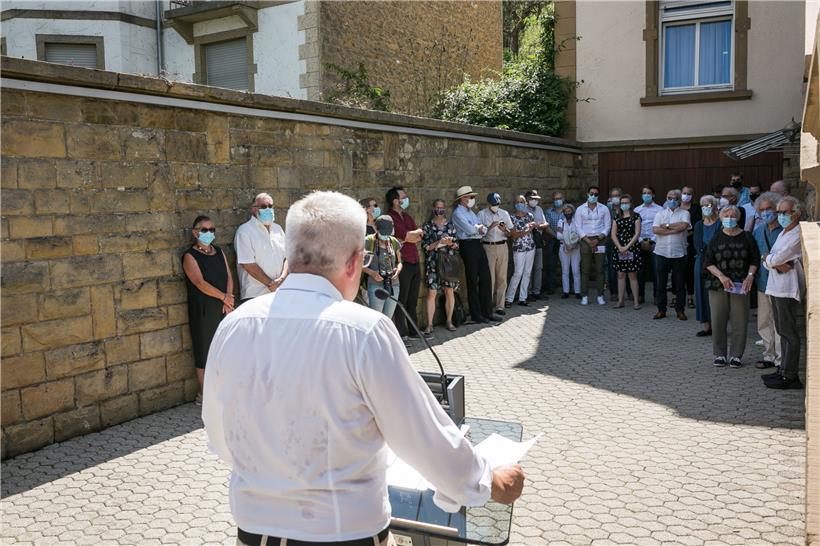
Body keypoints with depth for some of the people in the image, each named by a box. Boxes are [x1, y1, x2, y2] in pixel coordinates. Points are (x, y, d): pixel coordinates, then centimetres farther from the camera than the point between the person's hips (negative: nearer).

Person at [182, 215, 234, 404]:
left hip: (223, 308, 6)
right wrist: (223, 297, -13)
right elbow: (200, 283, -16)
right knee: (204, 350, 1)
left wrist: (228, 299, -6)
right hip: (203, 310, -6)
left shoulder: (219, 252, 13)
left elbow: (228, 277, 8)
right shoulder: (190, 256, -6)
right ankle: (204, 393, 10)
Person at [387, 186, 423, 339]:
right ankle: (402, 334, 3)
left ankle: (413, 331, 22)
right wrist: (415, 233, 2)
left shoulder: (406, 216, 18)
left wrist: (406, 238, -8)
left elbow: (419, 235, 8)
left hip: (415, 262, 8)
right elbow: (407, 235, -17)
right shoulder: (390, 217, -11)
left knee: (412, 301, 14)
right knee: (401, 301, -2)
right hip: (403, 263, -8)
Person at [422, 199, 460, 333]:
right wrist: (439, 243, -15)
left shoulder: (450, 225, 9)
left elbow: (457, 245, 11)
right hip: (433, 263, -2)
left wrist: (451, 243, -11)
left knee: (450, 291, 4)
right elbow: (425, 246, -3)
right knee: (431, 292, -6)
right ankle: (429, 325, -1)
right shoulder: (427, 226, 2)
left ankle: (449, 321, 17)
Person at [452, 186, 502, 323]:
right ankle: (476, 314, 8)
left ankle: (487, 312, 14)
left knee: (485, 278, 7)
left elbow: (484, 230, 15)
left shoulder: (470, 212, 18)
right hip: (468, 246, -8)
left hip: (478, 245, 8)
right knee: (472, 281, -1)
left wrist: (480, 228, -8)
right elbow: (470, 230, -19)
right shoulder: (457, 213, -8)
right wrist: (478, 227, 1)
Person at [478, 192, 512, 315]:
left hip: (502, 246, 3)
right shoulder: (481, 214, 2)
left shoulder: (504, 213, 12)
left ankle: (499, 305, 10)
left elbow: (510, 233, 11)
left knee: (502, 278, 3)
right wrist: (490, 227, -18)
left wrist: (505, 230, -10)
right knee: (490, 279, -5)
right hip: (488, 247, -3)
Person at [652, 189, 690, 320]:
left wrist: (666, 225, -7)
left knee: (679, 284, 5)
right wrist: (674, 230, -11)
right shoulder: (660, 214, 10)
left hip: (679, 254, -2)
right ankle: (661, 310, 14)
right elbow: (655, 229, -7)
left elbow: (684, 226, -16)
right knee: (660, 283, 5)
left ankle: (680, 310, 15)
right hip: (661, 253, 2)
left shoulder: (684, 213, 5)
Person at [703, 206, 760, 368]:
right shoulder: (716, 238, 5)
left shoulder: (746, 237, 6)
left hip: (740, 286, 0)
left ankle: (736, 355, 12)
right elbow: (708, 262, 2)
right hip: (718, 286, 0)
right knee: (718, 321, 2)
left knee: (739, 321, 0)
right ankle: (720, 354, 14)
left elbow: (755, 260, 7)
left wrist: (750, 275, -9)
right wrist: (721, 277, -11)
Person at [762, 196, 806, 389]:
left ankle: (790, 377, -2)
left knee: (789, 332, -6)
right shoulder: (783, 234, 19)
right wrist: (777, 264, -10)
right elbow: (767, 261, 10)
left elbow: (778, 258, -18)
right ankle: (784, 370, 21)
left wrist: (770, 260, 3)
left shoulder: (798, 235, -11)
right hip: (776, 287, 9)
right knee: (782, 330, 13)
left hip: (788, 288, -9)